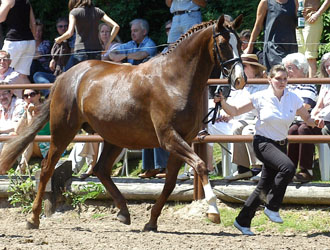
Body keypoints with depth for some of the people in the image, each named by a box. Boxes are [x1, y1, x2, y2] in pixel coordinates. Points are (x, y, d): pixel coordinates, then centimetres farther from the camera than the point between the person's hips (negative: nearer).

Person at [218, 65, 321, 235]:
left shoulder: (293, 99, 0)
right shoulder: (260, 98, -9)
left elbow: (307, 118, 11)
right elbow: (235, 111, -2)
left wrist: (315, 121, -11)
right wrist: (223, 102, -20)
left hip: (281, 145, 5)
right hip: (263, 143, -5)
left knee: (265, 186, 7)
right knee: (288, 167, -30)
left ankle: (242, 221, 22)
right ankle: (272, 208, -16)